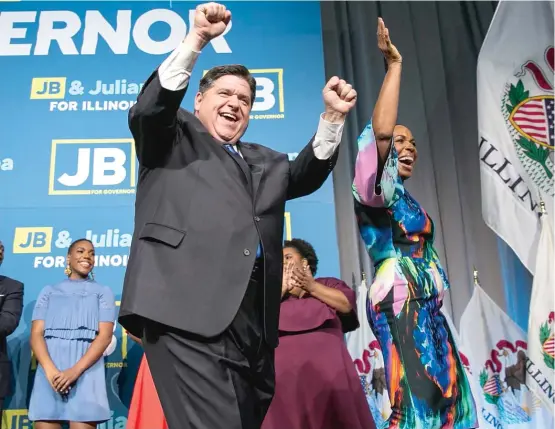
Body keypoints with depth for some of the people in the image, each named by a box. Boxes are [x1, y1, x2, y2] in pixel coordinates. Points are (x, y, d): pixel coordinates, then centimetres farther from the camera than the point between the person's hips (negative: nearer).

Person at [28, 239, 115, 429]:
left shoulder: (103, 292, 13)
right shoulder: (49, 291, 18)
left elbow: (105, 335, 1)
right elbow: (36, 334, 6)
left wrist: (75, 370, -13)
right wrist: (50, 370, -13)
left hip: (86, 370, -1)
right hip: (49, 372, 2)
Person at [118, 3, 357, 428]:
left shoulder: (265, 162, 32)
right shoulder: (174, 139, 15)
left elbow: (307, 174, 23)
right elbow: (148, 109, -3)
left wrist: (332, 117, 11)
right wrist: (196, 39, -12)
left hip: (253, 326, 6)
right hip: (187, 317, -6)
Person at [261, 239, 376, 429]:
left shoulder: (327, 283, 22)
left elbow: (347, 304, 3)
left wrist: (311, 287, 3)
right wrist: (282, 288, 3)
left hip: (325, 359, -1)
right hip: (286, 363, 1)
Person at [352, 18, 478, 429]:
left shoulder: (405, 200, 21)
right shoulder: (378, 190, -6)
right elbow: (380, 131, -23)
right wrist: (394, 64, -20)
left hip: (423, 307, 10)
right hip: (400, 305, -10)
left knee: (447, 395, 10)